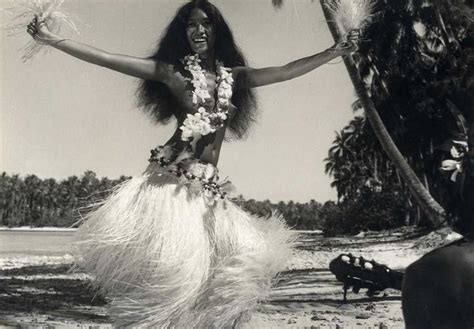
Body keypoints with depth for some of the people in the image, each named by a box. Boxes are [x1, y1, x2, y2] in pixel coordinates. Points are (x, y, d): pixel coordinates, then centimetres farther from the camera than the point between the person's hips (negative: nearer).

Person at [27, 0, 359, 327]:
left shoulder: (234, 76, 13)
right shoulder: (172, 71, 1)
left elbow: (287, 71, 17)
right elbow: (107, 59, -2)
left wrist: (337, 51, 17)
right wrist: (52, 39, -8)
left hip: (208, 186, 5)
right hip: (171, 179, -5)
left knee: (243, 261, 1)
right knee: (167, 263, -14)